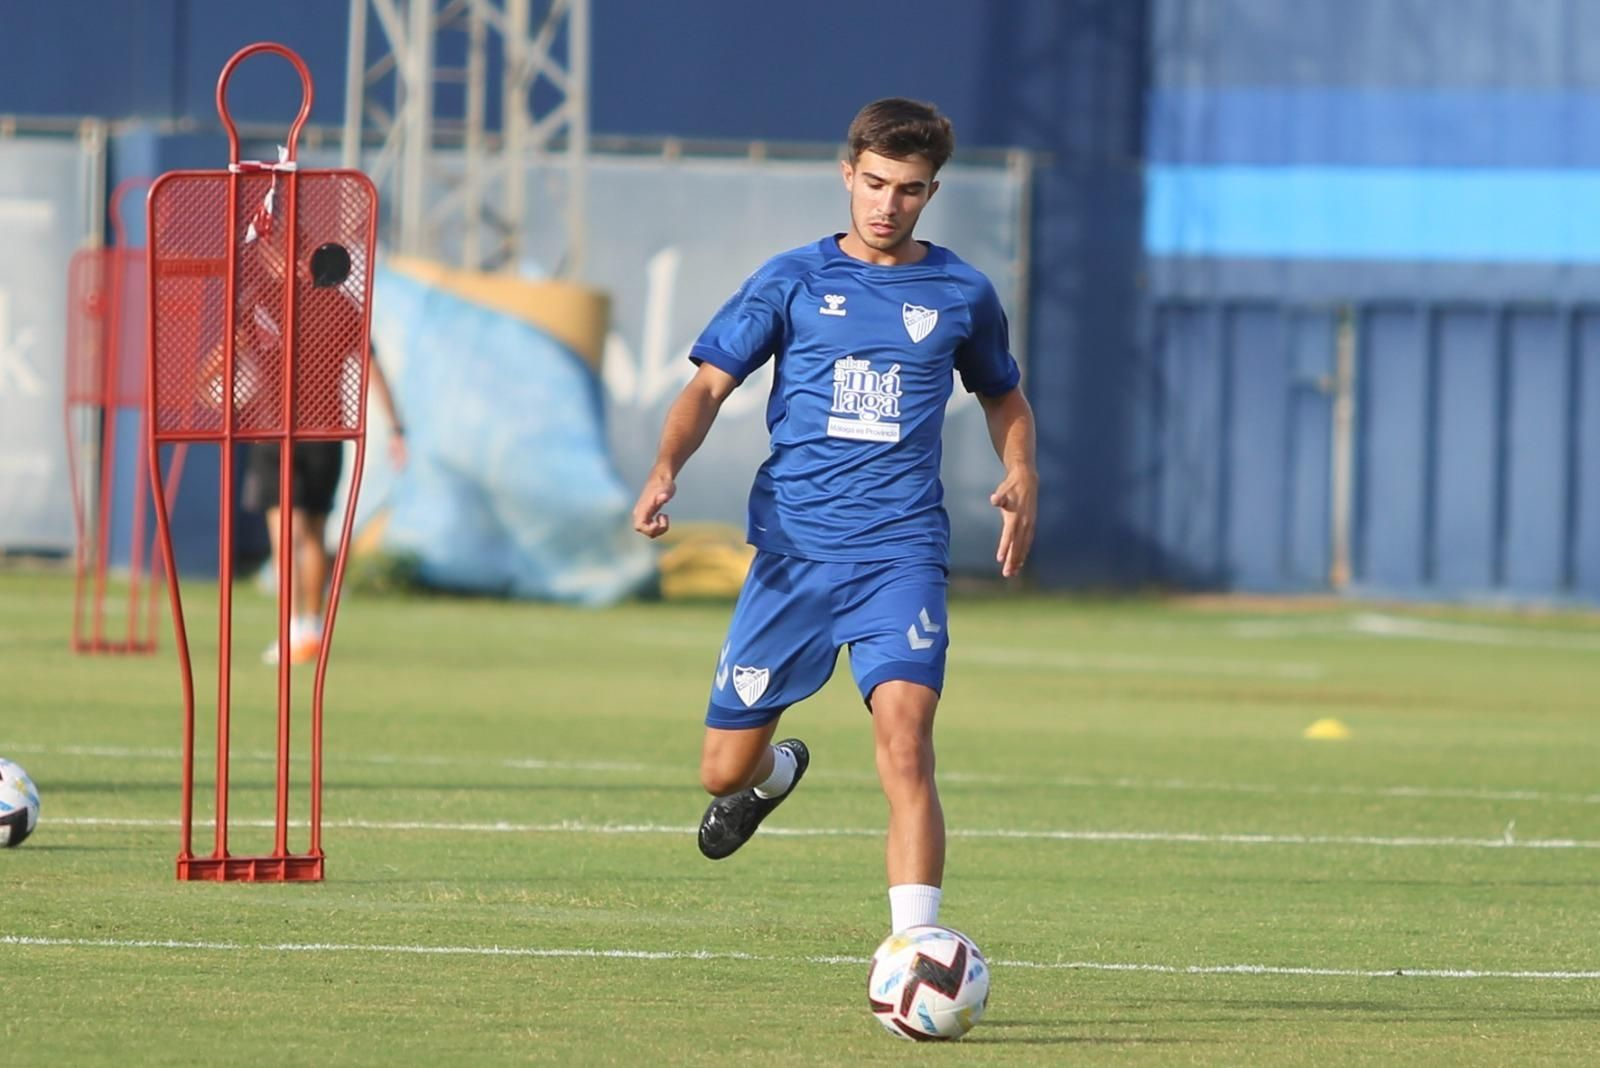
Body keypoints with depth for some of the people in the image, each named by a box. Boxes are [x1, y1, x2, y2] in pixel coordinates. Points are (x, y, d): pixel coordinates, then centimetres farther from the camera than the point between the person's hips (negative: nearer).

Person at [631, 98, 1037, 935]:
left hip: (901, 556, -1)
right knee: (724, 770, 7)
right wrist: (665, 470, -18)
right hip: (793, 549, 1)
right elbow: (709, 385, 2)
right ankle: (775, 772, 45)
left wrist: (1021, 477, 5)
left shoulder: (959, 294, 9)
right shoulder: (792, 282, 5)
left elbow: (1004, 398, 26)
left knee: (905, 747, -23)